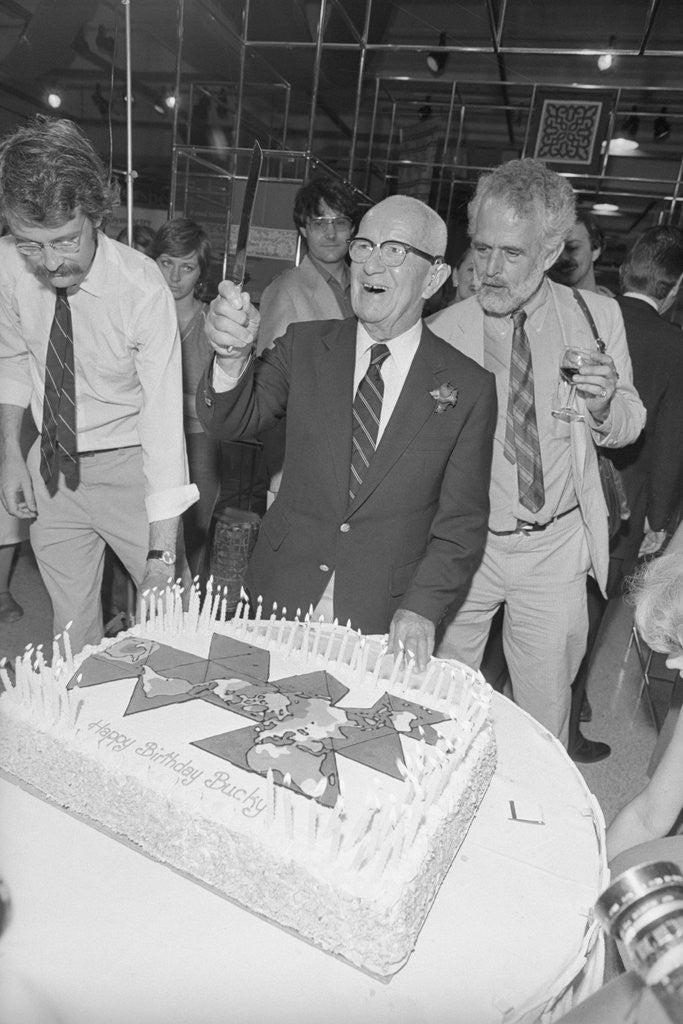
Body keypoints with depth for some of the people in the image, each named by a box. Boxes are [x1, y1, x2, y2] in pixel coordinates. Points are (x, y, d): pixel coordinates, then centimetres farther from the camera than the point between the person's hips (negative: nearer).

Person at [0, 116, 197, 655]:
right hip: (50, 467, 4)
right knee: (70, 620, 15)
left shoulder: (142, 286, -24)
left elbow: (164, 416, -25)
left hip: (128, 468, -3)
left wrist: (163, 552, -27)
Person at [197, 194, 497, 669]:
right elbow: (230, 421, -10)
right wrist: (233, 358, -30)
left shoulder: (469, 388, -5)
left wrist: (422, 607, -15)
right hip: (281, 595, 2)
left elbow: (462, 520, -4)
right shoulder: (304, 346, 1)